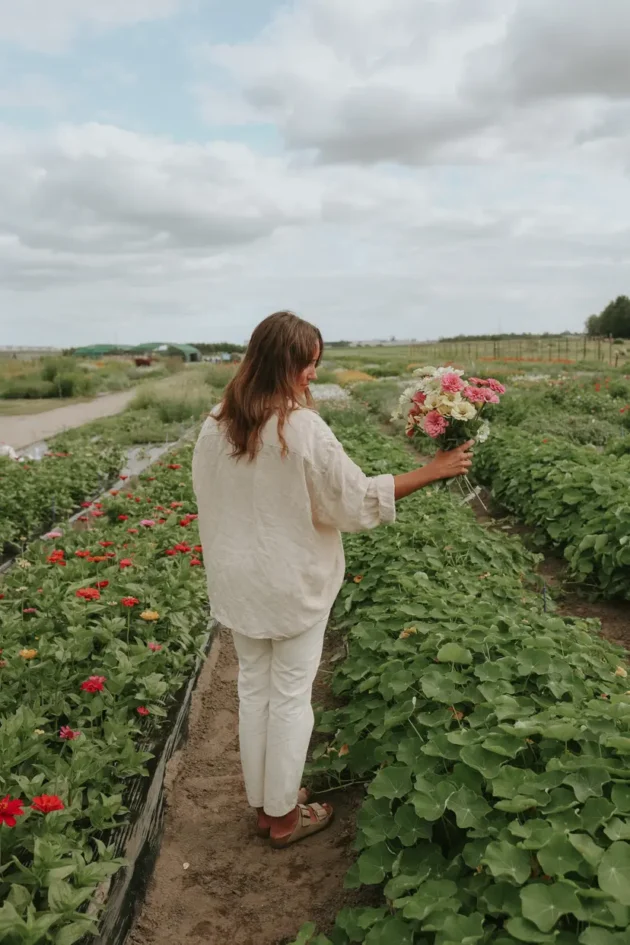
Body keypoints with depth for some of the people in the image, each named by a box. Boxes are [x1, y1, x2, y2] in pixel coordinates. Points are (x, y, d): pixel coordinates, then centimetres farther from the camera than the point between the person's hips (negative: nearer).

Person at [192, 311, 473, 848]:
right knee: (291, 697, 11)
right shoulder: (303, 427, -22)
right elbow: (358, 499, -16)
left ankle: (262, 803, 35)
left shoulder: (216, 426, -3)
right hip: (293, 583, -5)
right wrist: (434, 470, -9)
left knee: (253, 689, 18)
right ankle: (284, 816, 28)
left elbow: (209, 499, 6)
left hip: (238, 582, 6)